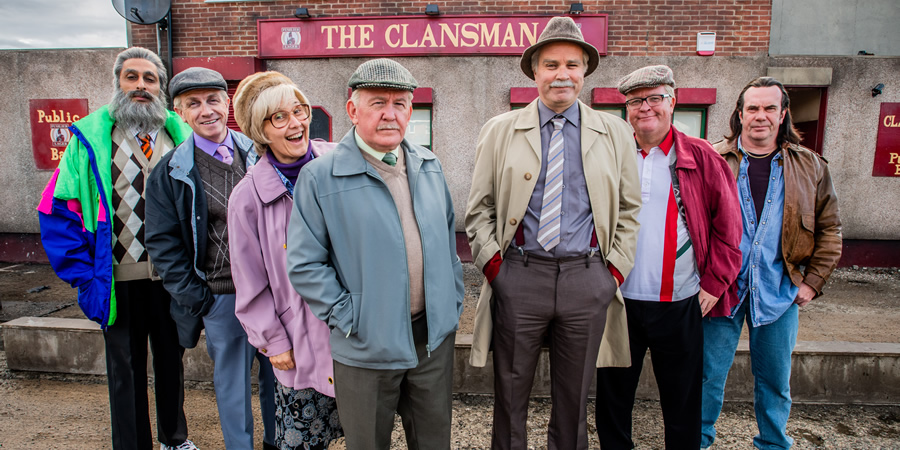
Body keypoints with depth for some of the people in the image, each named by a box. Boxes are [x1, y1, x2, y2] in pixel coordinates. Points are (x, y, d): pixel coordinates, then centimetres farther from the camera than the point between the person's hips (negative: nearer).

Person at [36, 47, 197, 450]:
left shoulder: (182, 137, 3)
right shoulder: (89, 139, -2)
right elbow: (57, 211, -2)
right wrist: (84, 277, -8)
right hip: (120, 281, -2)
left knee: (172, 361, 19)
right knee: (126, 371, 11)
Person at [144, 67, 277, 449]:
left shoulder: (258, 154, 3)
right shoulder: (170, 173, -2)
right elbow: (163, 243, 0)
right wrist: (196, 299, -7)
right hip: (220, 297, -2)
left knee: (278, 374, 16)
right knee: (232, 383, 12)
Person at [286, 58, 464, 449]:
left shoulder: (429, 167, 6)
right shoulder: (320, 177, -11)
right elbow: (304, 265, -10)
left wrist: (453, 303, 8)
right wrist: (348, 318, -14)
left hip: (435, 337, 5)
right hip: (367, 347, -4)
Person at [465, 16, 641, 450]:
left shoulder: (615, 133, 7)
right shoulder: (500, 130, 4)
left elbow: (629, 208, 12)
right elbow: (479, 209, 5)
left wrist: (616, 268, 3)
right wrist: (492, 263, -5)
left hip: (588, 278, 1)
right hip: (518, 275, -1)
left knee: (574, 396, 15)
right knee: (510, 393, 12)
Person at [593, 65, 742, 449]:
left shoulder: (702, 158, 0)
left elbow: (728, 226, 2)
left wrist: (714, 284, -2)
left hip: (681, 304, -1)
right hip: (618, 300, 1)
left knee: (682, 401, 14)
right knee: (613, 395, 14)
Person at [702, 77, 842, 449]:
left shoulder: (810, 167, 6)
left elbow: (829, 229, 10)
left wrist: (813, 281, 2)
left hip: (779, 292, 2)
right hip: (721, 288, -2)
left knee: (775, 379, 15)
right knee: (709, 373, 8)